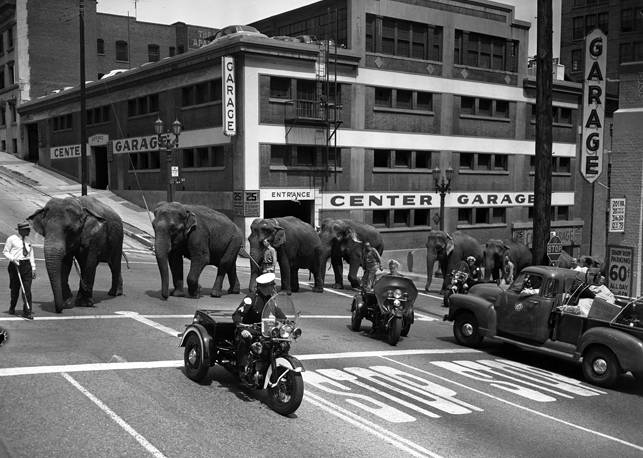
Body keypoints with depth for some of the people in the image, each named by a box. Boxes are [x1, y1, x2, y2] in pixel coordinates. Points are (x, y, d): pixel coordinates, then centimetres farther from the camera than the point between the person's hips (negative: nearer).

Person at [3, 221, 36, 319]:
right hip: (15, 265, -3)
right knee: (15, 289, 6)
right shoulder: (12, 239, -3)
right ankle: (12, 308, 30)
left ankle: (27, 312, -2)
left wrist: (33, 268, 11)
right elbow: (5, 252, 0)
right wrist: (12, 259, -17)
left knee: (27, 289, -5)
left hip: (27, 265, 3)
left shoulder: (28, 240, 13)